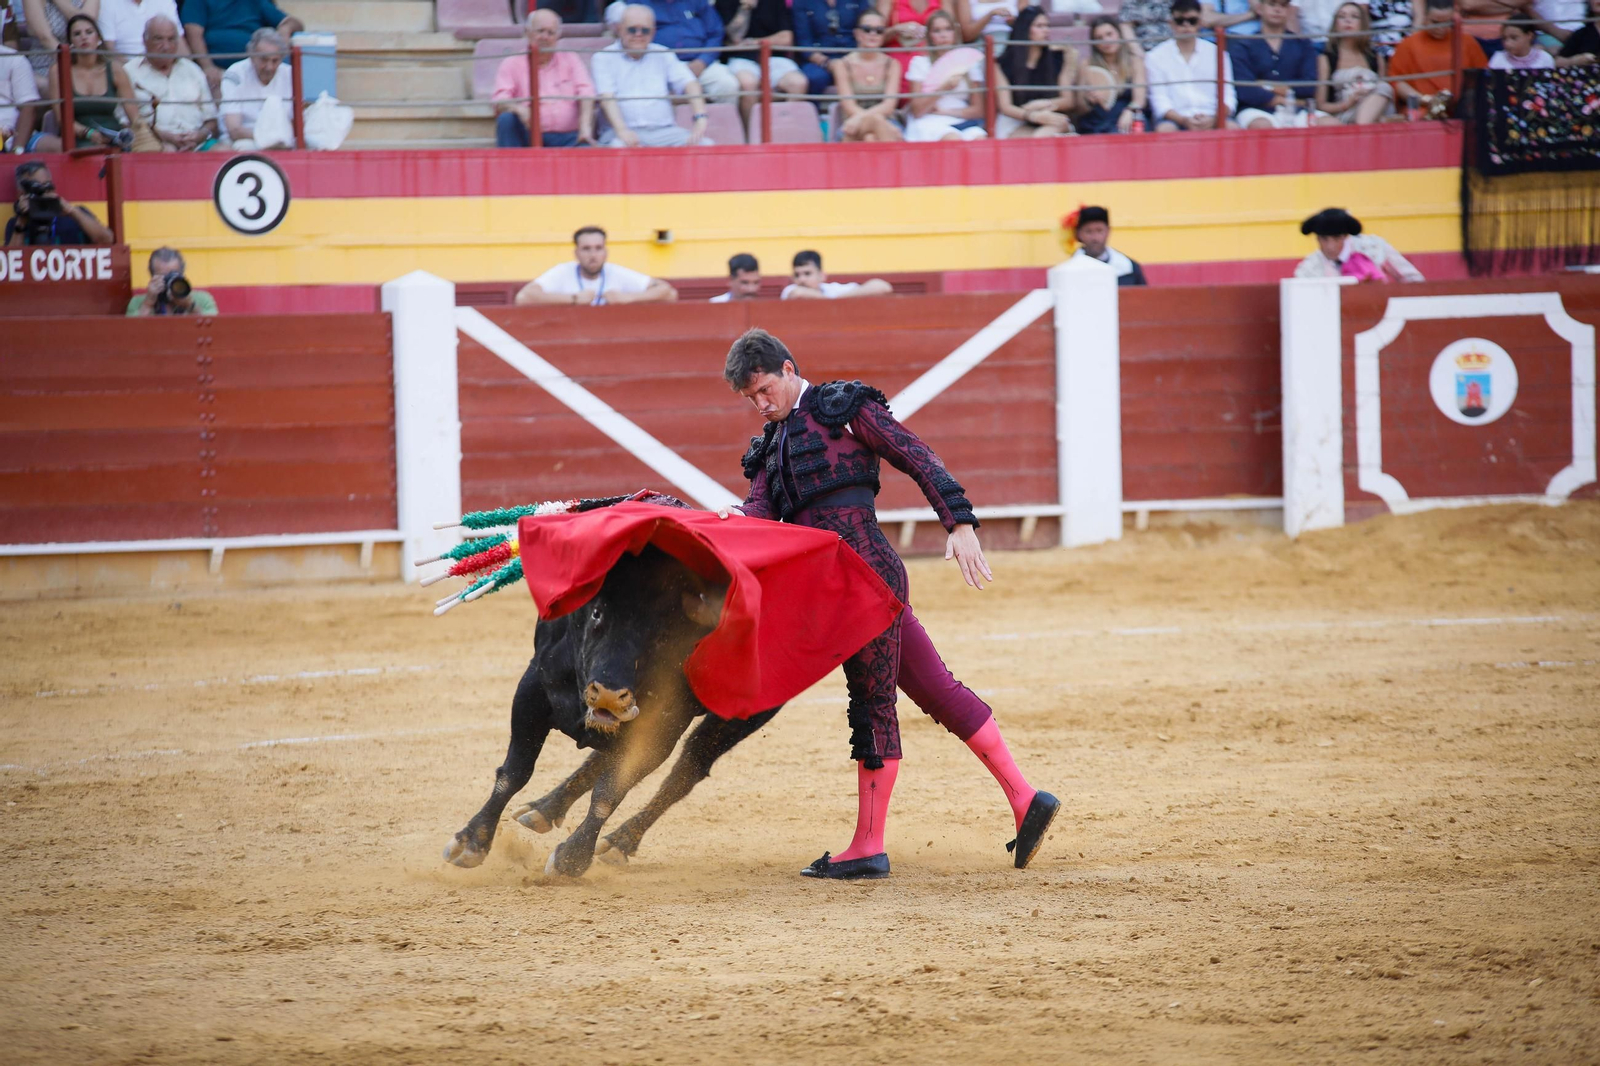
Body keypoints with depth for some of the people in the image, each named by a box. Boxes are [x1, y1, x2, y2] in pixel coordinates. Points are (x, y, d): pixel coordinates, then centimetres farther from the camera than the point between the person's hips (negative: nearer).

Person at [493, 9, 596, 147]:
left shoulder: (570, 60, 17)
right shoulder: (512, 64, 11)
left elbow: (586, 94, 4)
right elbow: (499, 102, -3)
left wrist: (585, 128, -15)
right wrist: (518, 109, -27)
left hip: (566, 138, -1)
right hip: (529, 138, 1)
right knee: (506, 119, -31)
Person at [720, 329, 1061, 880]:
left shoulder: (846, 409, 1)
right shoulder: (771, 447, 22)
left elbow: (919, 459, -3)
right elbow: (759, 512, 7)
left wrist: (959, 524, -12)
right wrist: (736, 522, -17)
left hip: (868, 571, -8)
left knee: (872, 701, -5)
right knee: (935, 688, 8)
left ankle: (868, 848, -2)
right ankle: (1024, 798, 10)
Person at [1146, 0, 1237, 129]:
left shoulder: (1216, 54, 11)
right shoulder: (1156, 57, 6)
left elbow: (1227, 99, 6)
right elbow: (1160, 102, -1)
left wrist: (1213, 119, -16)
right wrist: (1184, 120, -20)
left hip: (1211, 119, 1)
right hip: (1176, 118, -1)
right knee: (1165, 130, -36)